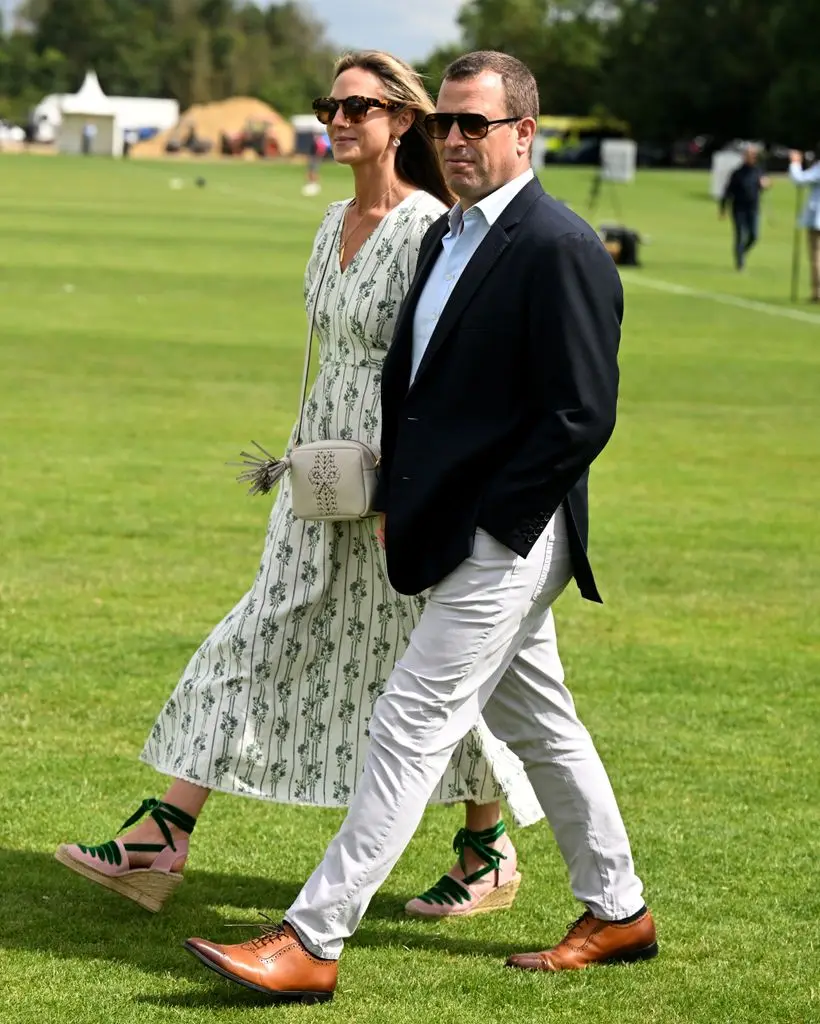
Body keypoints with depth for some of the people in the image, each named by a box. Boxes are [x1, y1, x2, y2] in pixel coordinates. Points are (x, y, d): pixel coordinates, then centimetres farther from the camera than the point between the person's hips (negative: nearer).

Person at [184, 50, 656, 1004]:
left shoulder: (560, 249, -15)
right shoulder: (445, 237, 13)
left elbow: (580, 415, -19)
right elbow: (407, 380, 20)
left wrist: (484, 523, -17)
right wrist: (394, 499, 8)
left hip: (504, 543, -10)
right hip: (449, 533, 10)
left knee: (410, 728, -10)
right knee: (538, 726, 18)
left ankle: (309, 942, -10)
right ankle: (617, 914, 30)